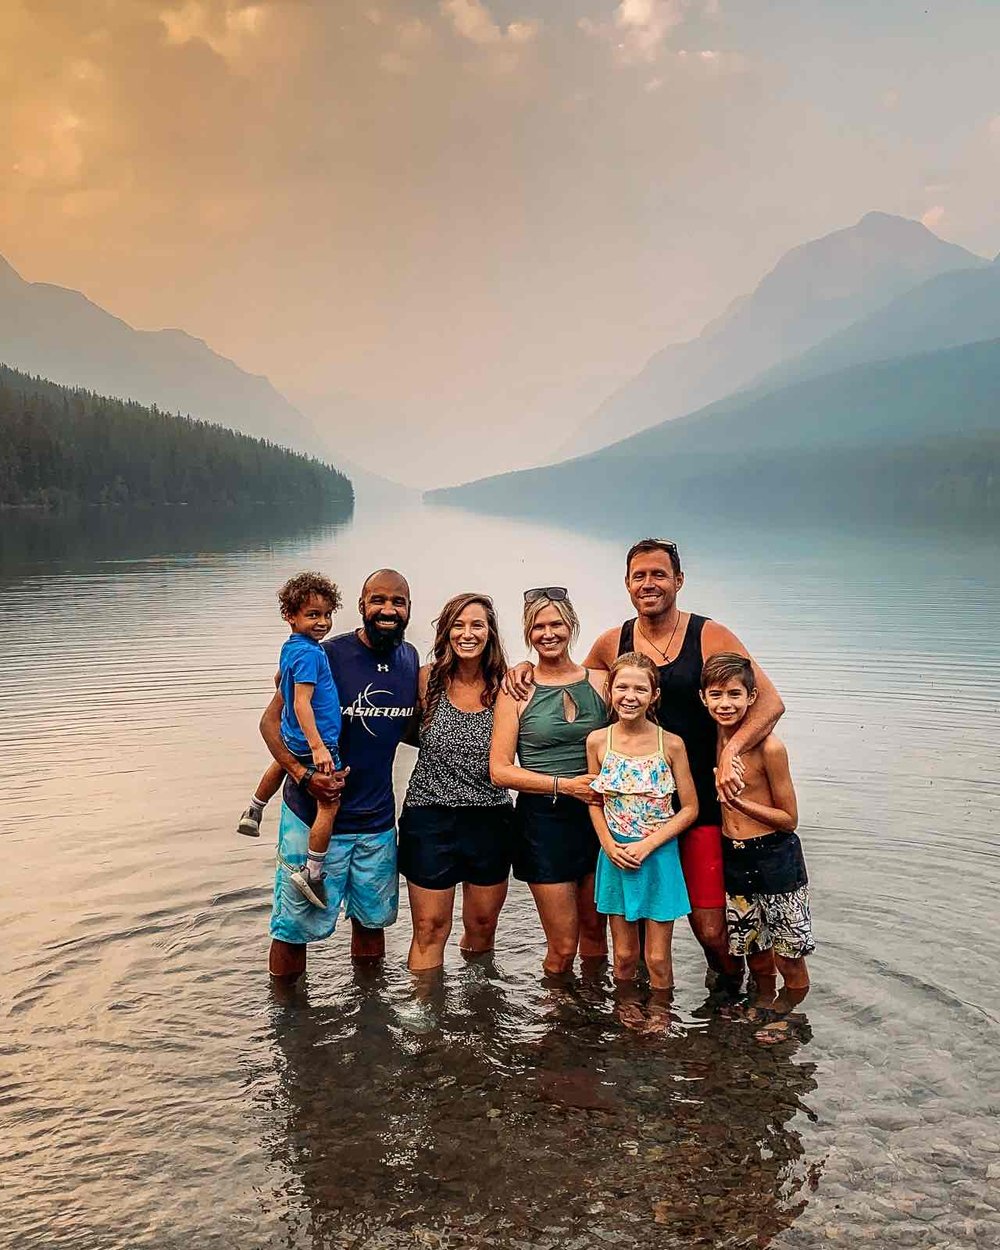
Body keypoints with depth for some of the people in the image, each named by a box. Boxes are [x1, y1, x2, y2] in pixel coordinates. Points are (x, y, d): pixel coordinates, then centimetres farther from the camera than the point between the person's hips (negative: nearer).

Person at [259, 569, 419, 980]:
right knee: (296, 925, 5)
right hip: (313, 817, -5)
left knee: (372, 918, 19)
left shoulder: (410, 659, 2)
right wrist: (303, 775, -26)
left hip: (378, 821, 5)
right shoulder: (327, 656, -16)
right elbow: (271, 720, -11)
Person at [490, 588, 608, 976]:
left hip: (596, 816, 3)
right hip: (543, 820, -3)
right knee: (563, 945, 0)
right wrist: (565, 785, -15)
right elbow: (500, 770, -7)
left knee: (595, 930, 16)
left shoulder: (599, 682, 4)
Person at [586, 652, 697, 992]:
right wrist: (610, 846, -8)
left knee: (658, 960, 6)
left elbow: (689, 809, -5)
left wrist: (647, 845, -14)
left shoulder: (671, 744, -10)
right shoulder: (598, 741, -5)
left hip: (659, 857, -2)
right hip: (616, 857, 2)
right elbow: (594, 801, 6)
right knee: (624, 956, 12)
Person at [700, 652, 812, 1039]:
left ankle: (783, 1007, 34)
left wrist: (741, 803, -21)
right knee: (754, 948, 19)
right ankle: (762, 1003, 43)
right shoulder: (712, 739, -1)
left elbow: (789, 818, -12)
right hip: (732, 857, 5)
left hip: (774, 856, -5)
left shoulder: (769, 747, -18)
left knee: (789, 954, 6)